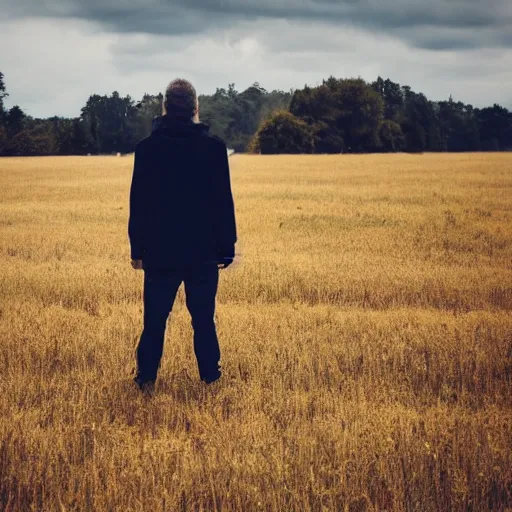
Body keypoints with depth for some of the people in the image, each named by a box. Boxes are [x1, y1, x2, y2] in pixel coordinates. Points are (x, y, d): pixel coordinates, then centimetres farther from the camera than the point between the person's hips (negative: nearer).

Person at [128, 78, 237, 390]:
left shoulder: (148, 148, -3)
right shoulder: (214, 147, -6)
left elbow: (138, 204, 0)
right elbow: (224, 202, -4)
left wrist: (138, 248, 7)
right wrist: (227, 248, 3)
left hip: (160, 252, 1)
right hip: (203, 252, 0)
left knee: (155, 319, 8)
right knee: (204, 318, 10)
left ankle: (146, 378, 7)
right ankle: (210, 376, 15)